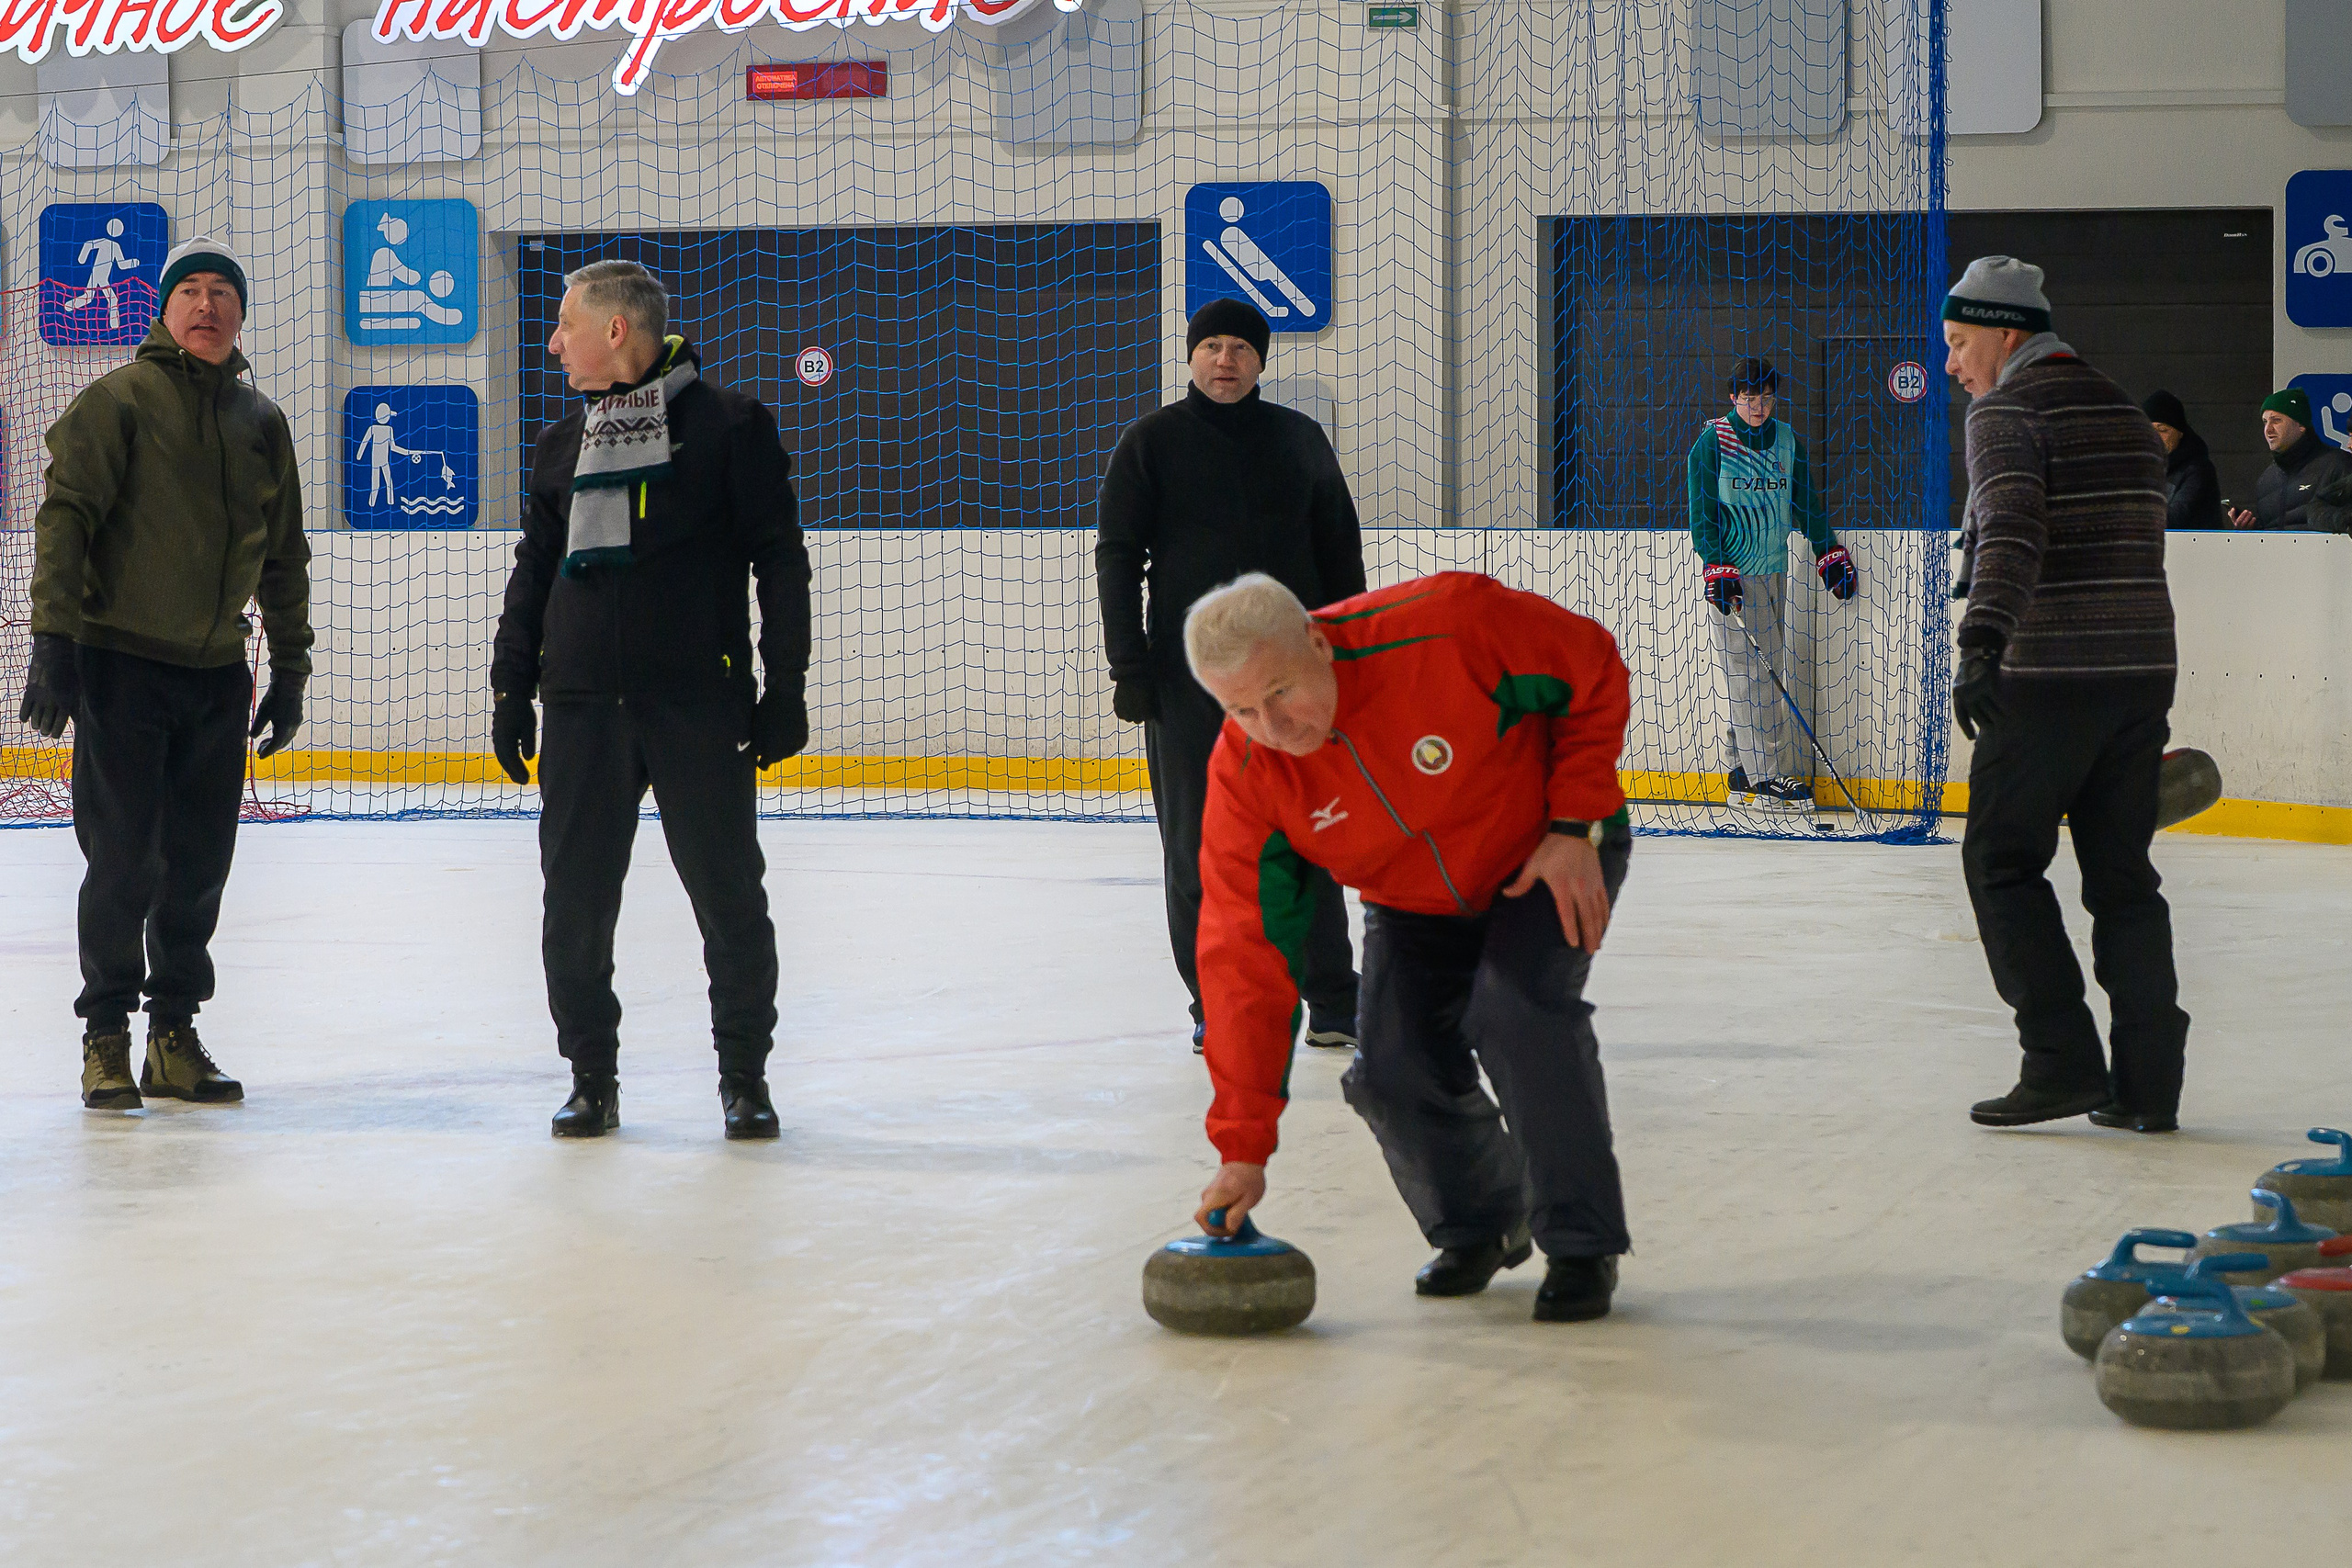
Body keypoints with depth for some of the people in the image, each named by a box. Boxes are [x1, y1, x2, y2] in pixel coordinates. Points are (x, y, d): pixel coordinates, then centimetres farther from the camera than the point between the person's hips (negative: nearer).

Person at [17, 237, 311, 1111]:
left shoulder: (261, 423, 12)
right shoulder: (118, 401, -4)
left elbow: (283, 557, 20)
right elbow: (65, 515, -11)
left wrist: (290, 669, 18)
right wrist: (53, 638, -19)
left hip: (216, 676, 5)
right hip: (120, 663, -5)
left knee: (200, 863, 6)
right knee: (123, 859, -4)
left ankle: (174, 1037, 16)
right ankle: (106, 1038, 7)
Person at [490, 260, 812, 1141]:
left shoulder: (730, 425, 1)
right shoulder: (561, 445, 16)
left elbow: (780, 562, 0)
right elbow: (533, 573, 20)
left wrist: (785, 689, -5)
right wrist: (512, 689, 13)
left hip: (701, 703, -4)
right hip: (583, 704, 4)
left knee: (728, 894, -1)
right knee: (576, 900, 2)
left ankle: (744, 1076, 12)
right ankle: (591, 1078, 13)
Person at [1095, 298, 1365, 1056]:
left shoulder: (1298, 440, 8)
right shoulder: (1151, 443, 3)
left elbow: (1341, 553, 12)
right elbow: (1117, 558, 2)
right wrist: (1129, 667, -5)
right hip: (1187, 676, -1)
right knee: (1196, 848, 2)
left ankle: (1332, 999, 5)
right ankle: (1213, 1004, 10)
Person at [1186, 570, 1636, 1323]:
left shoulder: (1451, 626, -36)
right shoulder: (1244, 777, -23)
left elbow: (1594, 670, -18)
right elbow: (1245, 958, -21)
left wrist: (1576, 826, -22)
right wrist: (1244, 1149, -22)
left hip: (1550, 858, -3)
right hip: (1413, 903, 4)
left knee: (1519, 1012, -27)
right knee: (1393, 1075, -12)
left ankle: (1582, 1245, -9)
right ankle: (1478, 1226, 19)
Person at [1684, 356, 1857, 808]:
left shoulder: (1787, 440, 10)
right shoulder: (1712, 440, -5)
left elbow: (1804, 502, 19)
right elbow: (1701, 509, -8)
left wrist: (1828, 551, 15)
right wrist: (1716, 569, -15)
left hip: (1772, 573, 6)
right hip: (1728, 570, -6)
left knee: (1767, 670, 4)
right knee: (1746, 673, -9)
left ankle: (1743, 771, 10)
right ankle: (1762, 778, -11)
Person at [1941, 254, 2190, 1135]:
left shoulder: (2005, 412, -6)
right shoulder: (2124, 415, 19)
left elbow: (2012, 532, -24)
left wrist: (1981, 644, -34)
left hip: (2050, 679, -7)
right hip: (2144, 669, 7)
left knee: (2002, 861, 3)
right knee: (2122, 872, 11)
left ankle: (2063, 1061, -3)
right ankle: (2148, 1084, 9)